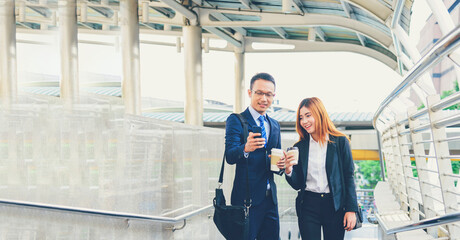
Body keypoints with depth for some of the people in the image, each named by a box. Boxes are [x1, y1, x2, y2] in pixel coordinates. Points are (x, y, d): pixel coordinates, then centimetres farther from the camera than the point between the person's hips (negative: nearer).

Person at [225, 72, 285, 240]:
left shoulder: (274, 125, 15)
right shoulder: (236, 120, -5)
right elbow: (230, 156, -17)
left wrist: (281, 165, -3)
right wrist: (246, 148, -39)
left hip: (270, 198, 6)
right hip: (246, 197, -6)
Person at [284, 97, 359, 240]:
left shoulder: (340, 142, -1)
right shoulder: (299, 147, 4)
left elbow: (349, 177, 1)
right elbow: (297, 185, 6)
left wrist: (351, 209, -5)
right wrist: (288, 170, -14)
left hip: (335, 206, -1)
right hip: (308, 206, 1)